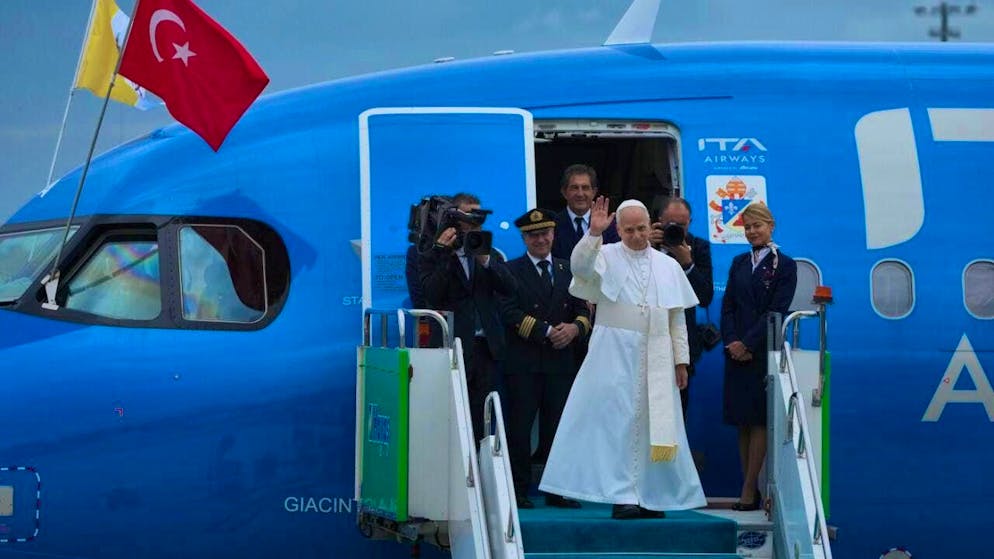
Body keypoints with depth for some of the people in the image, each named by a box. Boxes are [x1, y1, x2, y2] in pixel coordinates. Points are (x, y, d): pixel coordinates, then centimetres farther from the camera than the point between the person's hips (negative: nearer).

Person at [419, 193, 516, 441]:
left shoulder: (490, 255, 15)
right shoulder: (432, 258, 1)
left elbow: (509, 287, 1)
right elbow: (432, 295, -13)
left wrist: (485, 261, -12)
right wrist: (444, 254, -15)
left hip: (486, 346, 4)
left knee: (480, 417, 5)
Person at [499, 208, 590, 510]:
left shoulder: (568, 271, 17)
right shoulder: (511, 271, 5)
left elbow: (584, 311, 14)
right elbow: (510, 313, -6)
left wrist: (574, 328, -9)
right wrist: (547, 332, -13)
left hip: (560, 362, 3)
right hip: (523, 364, -3)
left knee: (557, 428, 3)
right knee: (520, 429, -4)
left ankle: (557, 492, 7)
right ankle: (518, 492, 0)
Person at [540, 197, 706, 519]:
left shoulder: (668, 267, 11)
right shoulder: (606, 257, 2)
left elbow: (677, 319, 12)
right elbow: (580, 265, -20)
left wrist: (681, 360, 8)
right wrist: (594, 233, -32)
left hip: (656, 358, 4)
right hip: (615, 354, -3)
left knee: (654, 426, 4)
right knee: (617, 421, -8)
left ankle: (650, 496, 10)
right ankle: (621, 496, -10)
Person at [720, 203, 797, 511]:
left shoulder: (784, 265, -2)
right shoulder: (739, 263, 14)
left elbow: (776, 311, -9)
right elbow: (728, 306, 9)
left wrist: (748, 344, -15)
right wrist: (731, 341, -7)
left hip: (764, 352, -5)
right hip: (736, 352, 5)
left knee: (759, 419, -5)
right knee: (742, 421, 4)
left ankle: (749, 491, -7)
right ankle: (749, 489, 7)